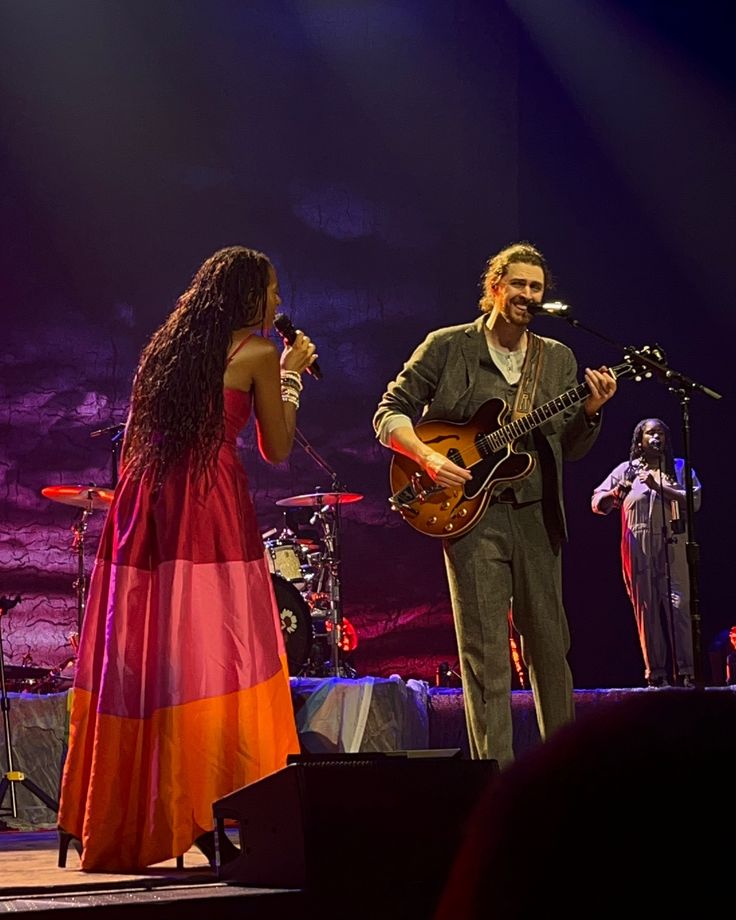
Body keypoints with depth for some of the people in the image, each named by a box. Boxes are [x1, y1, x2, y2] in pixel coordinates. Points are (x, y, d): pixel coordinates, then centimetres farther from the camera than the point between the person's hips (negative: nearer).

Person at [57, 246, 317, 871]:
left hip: (145, 499, 7)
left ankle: (118, 819, 12)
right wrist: (291, 376, 17)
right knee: (209, 653, -7)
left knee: (140, 653, 8)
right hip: (211, 503, -7)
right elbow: (277, 449, 6)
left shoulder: (168, 347, 20)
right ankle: (201, 813, -12)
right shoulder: (257, 354, 1)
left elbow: (135, 435, 18)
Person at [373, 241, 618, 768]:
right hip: (470, 511, -4)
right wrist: (428, 457, -16)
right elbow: (389, 413, 0)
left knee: (550, 646, 9)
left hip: (537, 514, 4)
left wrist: (591, 411, -7)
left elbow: (572, 448, 12)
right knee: (487, 653, -5)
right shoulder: (448, 347, 0)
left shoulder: (558, 359, 12)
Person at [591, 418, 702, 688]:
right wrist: (614, 494, -11)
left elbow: (694, 500, -1)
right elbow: (597, 504, 12)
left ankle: (685, 672, -14)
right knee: (646, 610, -2)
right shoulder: (626, 470, 16)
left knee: (678, 606, -11)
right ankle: (655, 673, 0)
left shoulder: (679, 468, 15)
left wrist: (659, 487, -12)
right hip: (638, 549, 1)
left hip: (672, 547, -1)